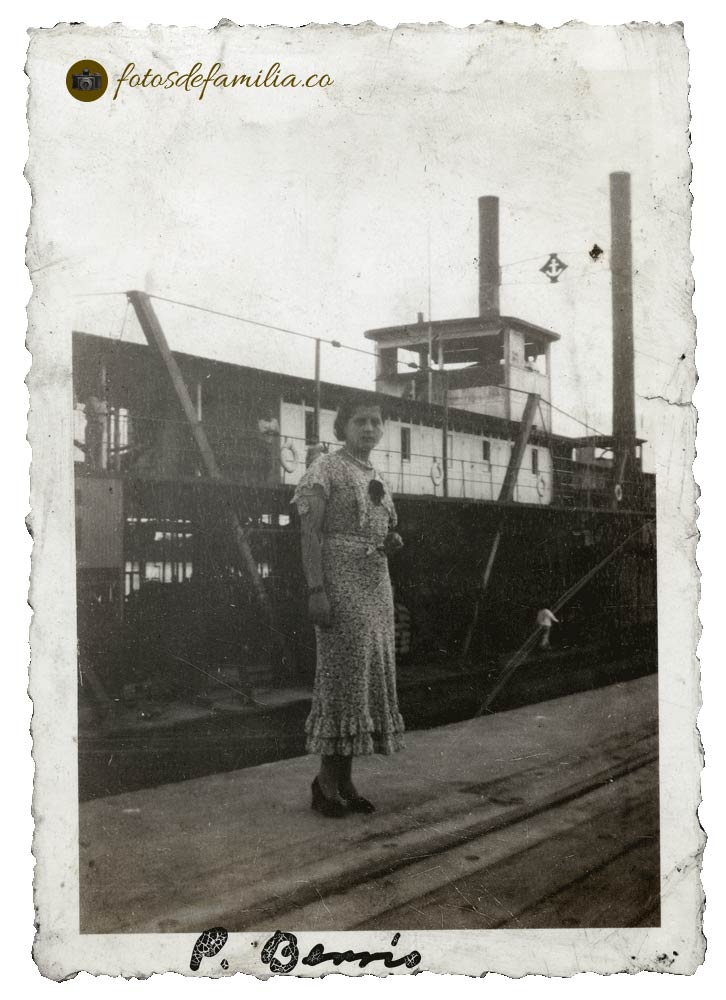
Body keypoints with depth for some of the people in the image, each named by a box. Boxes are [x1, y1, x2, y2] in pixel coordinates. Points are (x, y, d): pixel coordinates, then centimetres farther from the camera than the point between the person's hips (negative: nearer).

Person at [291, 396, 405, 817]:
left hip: (377, 585, 8)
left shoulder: (378, 480, 17)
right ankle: (327, 779, 3)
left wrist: (394, 543, 1)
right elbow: (310, 533, -11)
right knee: (342, 674, -7)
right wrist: (316, 590, -20)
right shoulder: (326, 470, -4)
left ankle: (345, 779, 12)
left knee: (370, 676, 6)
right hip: (341, 583, -7)